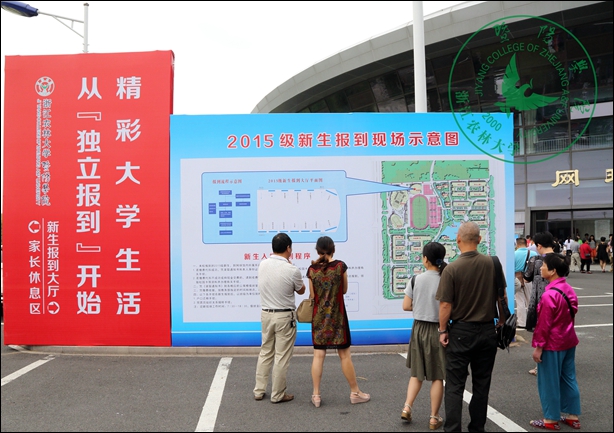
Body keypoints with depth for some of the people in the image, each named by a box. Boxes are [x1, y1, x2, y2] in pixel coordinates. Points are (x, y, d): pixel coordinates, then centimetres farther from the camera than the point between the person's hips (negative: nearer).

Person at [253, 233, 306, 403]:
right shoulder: (292, 270, -18)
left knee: (265, 352, 18)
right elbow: (301, 290, 1)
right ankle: (277, 395, 14)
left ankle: (259, 390, 24)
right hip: (284, 316, -5)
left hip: (266, 314, 5)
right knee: (282, 357, 5)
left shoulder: (262, 265, -3)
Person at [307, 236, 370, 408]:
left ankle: (316, 395, 9)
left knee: (318, 355, 6)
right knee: (345, 355, 7)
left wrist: (314, 267, 8)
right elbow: (344, 290, 3)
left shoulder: (312, 270, -3)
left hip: (319, 317, 2)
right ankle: (355, 392, 18)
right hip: (337, 316, -1)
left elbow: (312, 296, 2)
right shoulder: (340, 266, -7)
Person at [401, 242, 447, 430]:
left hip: (419, 328, 2)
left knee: (417, 372, 18)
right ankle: (434, 417, 15)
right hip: (438, 330, -2)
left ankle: (407, 407, 11)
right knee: (437, 376, 8)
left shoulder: (416, 279, -5)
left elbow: (406, 306, -2)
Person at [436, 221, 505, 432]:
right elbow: (502, 296, 4)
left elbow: (445, 305, -14)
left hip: (461, 332, -3)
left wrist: (443, 330, -2)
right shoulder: (492, 263, -5)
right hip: (487, 331, 3)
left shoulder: (451, 269, -15)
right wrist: (502, 321, 18)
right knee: (482, 384, 15)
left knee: (455, 385, 5)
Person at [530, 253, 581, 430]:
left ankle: (551, 420, 17)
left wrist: (538, 346, -13)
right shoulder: (569, 289, 2)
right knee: (568, 379, 17)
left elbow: (544, 324, -20)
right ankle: (573, 416, 27)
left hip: (553, 344, -8)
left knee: (549, 382, 6)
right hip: (569, 341, 8)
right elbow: (571, 314, 12)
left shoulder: (549, 295, -24)